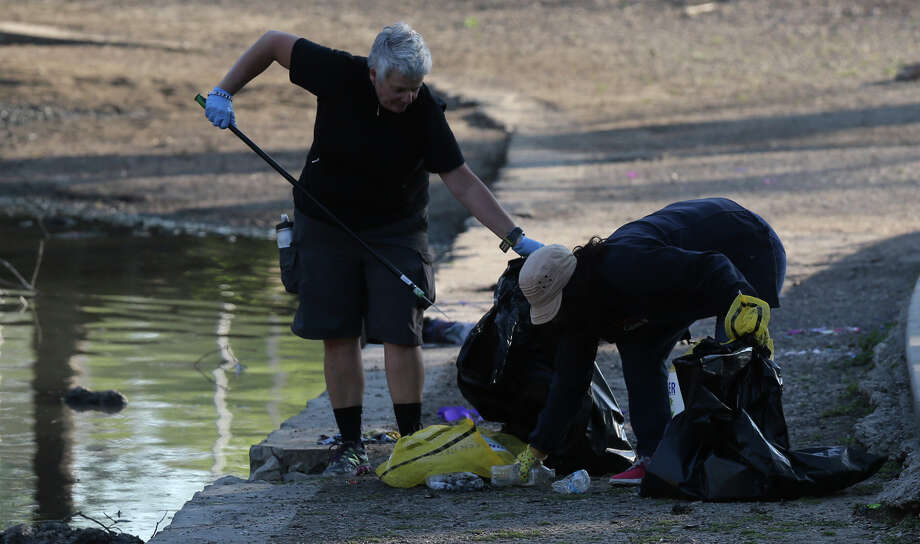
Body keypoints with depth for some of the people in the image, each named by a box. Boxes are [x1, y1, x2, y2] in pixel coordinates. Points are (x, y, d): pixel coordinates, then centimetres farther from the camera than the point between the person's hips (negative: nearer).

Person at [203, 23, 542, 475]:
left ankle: (411, 443, 0)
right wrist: (224, 91, -10)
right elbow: (273, 43, -6)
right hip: (326, 222, 1)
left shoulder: (425, 111, -21)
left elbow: (462, 183, -18)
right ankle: (350, 445, 7)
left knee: (400, 334, -9)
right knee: (338, 335, 0)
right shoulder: (338, 73, -21)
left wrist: (516, 238, -23)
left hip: (396, 229, -1)